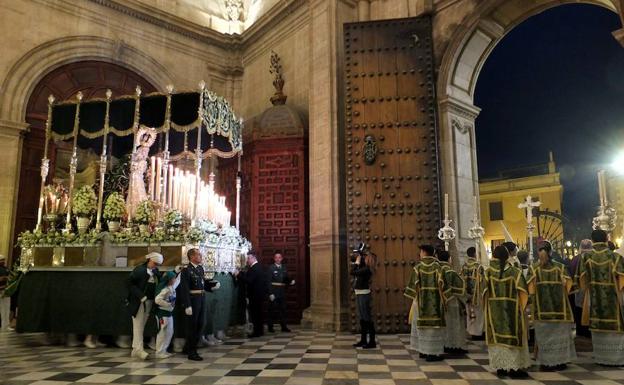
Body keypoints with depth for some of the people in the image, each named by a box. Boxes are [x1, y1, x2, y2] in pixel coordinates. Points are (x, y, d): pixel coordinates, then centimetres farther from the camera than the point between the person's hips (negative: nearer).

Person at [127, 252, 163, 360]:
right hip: (139, 302, -6)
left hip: (150, 301, 7)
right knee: (138, 324, -3)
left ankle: (135, 349, 19)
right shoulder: (139, 270, -10)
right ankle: (138, 349, 1)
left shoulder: (155, 271, 9)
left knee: (142, 325, 11)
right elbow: (129, 283, -12)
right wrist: (141, 296, -17)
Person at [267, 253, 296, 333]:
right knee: (272, 310, 3)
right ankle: (270, 327, 11)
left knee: (283, 309, 9)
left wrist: (291, 282, -5)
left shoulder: (284, 268, 11)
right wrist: (270, 293, -17)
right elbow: (269, 281, -11)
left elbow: (287, 279, 18)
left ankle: (284, 326, 16)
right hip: (274, 291, -5)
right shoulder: (271, 268, -6)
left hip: (282, 292, 5)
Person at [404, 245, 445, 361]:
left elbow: (414, 284, -4)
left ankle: (423, 351, 19)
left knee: (422, 324, 13)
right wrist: (441, 298, -1)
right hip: (434, 300, -2)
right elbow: (441, 283, -11)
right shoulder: (437, 266, -5)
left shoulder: (418, 267, -2)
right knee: (433, 324, 2)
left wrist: (415, 297, 5)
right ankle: (432, 353, 1)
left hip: (421, 300, 2)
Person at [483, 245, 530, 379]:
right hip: (511, 310, -1)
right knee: (513, 336, 7)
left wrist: (486, 309, 6)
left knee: (497, 337, 9)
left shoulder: (488, 272, -3)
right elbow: (523, 292, -9)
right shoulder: (515, 271, -5)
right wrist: (521, 307, 2)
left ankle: (500, 367, 12)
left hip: (494, 310, 1)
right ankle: (514, 367, 9)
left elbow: (485, 293, -5)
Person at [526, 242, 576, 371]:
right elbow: (567, 286, -4)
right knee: (559, 333, 12)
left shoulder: (533, 268, -7)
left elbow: (530, 289, -6)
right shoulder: (561, 267, -4)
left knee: (544, 334, 8)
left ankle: (546, 362, 13)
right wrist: (561, 297, 7)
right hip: (559, 306, 0)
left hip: (541, 308, 0)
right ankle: (560, 361, 19)